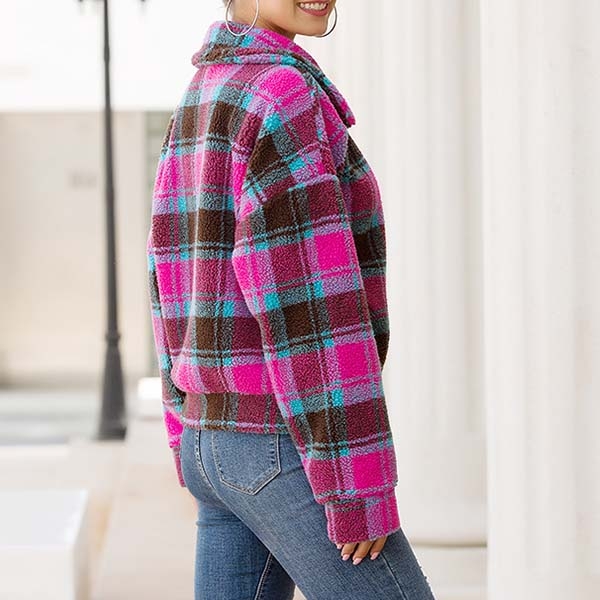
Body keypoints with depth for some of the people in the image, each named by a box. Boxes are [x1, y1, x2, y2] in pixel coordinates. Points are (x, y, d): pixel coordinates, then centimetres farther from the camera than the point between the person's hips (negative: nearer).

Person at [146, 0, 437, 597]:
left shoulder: (197, 110, 14)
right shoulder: (279, 101, -17)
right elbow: (310, 302, -22)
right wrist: (357, 484, -19)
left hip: (217, 438, 9)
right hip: (293, 451, -9)